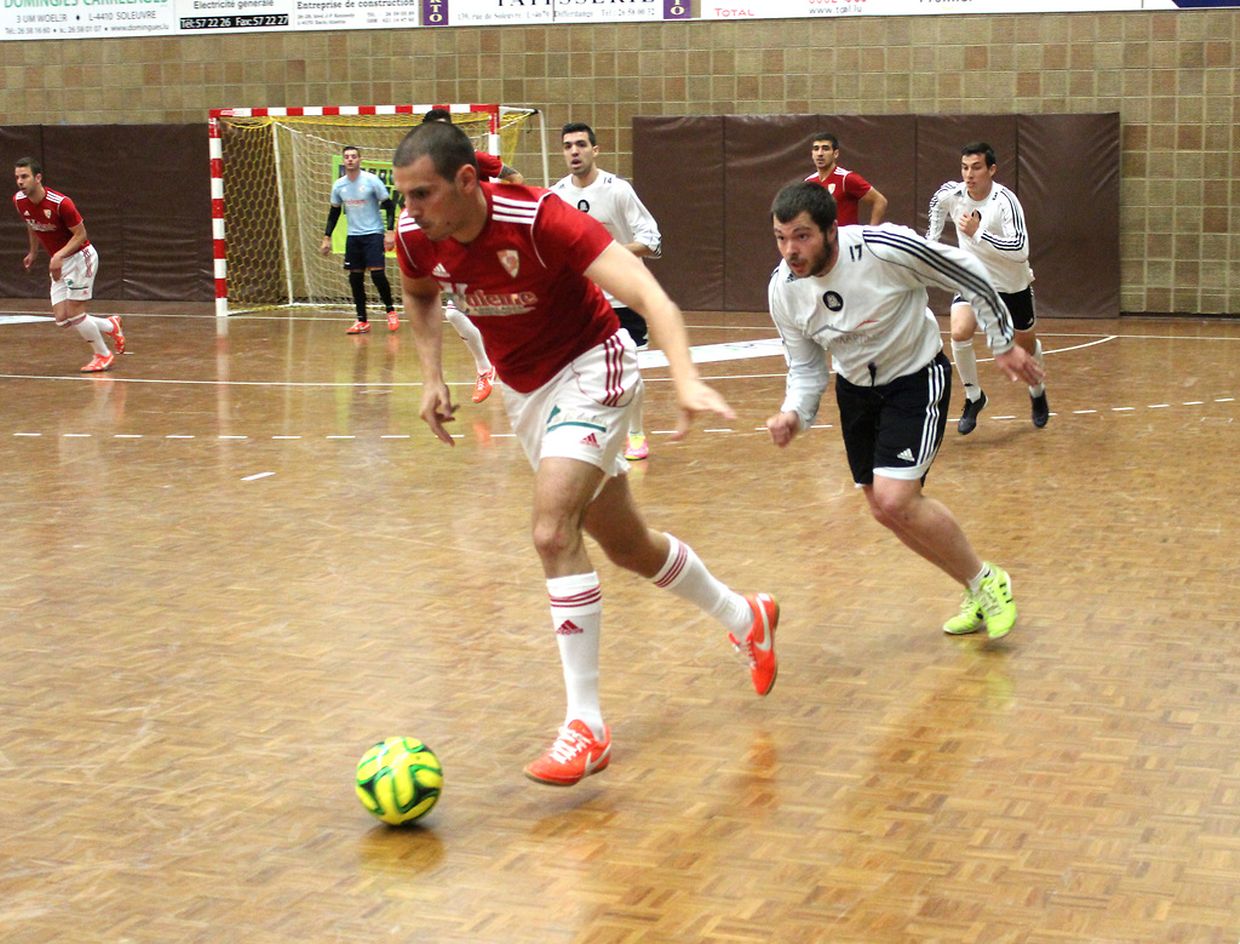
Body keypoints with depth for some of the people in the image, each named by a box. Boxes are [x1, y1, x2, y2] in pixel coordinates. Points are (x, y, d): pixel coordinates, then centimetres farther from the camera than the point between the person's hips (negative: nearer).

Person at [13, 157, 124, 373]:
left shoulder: (61, 203, -26)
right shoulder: (19, 201, -6)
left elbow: (81, 234, -18)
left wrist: (59, 255, -29)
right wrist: (33, 252, 24)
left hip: (80, 257, -7)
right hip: (58, 264, 7)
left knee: (73, 313, -9)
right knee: (61, 319, 0)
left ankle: (104, 355, 12)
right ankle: (110, 326, 23)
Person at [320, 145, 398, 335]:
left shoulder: (371, 180, -9)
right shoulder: (339, 185, 4)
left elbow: (389, 205, -5)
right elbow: (334, 212, 15)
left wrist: (390, 231, -14)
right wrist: (327, 237, 10)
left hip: (373, 234, -4)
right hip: (353, 236, 4)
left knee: (377, 273, -15)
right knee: (355, 278, 2)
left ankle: (391, 311, 5)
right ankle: (362, 321, 9)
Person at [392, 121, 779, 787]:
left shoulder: (540, 219, -30)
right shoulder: (416, 238, -13)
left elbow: (646, 293, -38)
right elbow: (418, 296, 13)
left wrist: (685, 377, -54)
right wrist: (432, 376, -1)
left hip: (588, 370, -7)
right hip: (523, 388, 7)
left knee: (553, 531, -26)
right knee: (627, 546, 16)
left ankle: (586, 724, -19)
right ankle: (745, 618, 41)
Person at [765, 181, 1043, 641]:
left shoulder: (885, 249, -30)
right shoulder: (783, 289, -14)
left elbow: (968, 274, -15)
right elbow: (805, 368, -1)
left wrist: (1004, 344, -6)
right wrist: (794, 413, -21)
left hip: (916, 380, -6)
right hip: (856, 388, 6)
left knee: (896, 501, -20)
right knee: (884, 510, 9)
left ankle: (989, 581, 4)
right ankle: (978, 595, 29)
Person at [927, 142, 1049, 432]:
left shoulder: (1005, 201, -29)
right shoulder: (951, 193, -15)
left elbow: (1020, 251, -38)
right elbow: (937, 204, 13)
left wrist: (977, 233, -41)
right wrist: (931, 238, 11)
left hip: (1013, 285, -2)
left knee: (1027, 343, 16)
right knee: (959, 333, -23)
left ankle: (1037, 392, 48)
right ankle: (973, 397, -1)